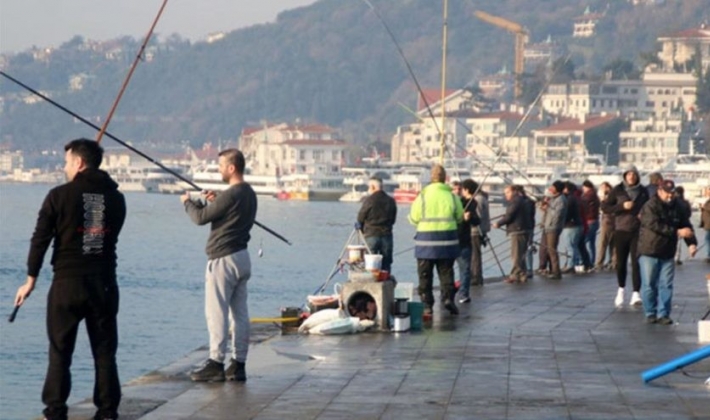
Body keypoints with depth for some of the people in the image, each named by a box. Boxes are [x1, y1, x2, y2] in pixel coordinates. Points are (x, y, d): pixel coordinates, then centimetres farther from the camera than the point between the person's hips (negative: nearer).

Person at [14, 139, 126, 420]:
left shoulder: (60, 195, -6)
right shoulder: (115, 197, 4)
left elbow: (40, 239, -5)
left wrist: (31, 279, 2)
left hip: (67, 282, -3)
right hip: (103, 282, 3)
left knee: (60, 352, 5)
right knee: (105, 351, 8)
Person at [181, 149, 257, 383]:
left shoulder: (230, 195, -18)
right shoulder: (249, 194, 11)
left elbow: (200, 218, -14)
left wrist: (188, 202, 4)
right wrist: (214, 202, 14)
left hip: (223, 259, -9)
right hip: (241, 257, 9)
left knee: (216, 313, -6)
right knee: (240, 313, 8)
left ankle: (216, 364, -6)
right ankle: (238, 364, 11)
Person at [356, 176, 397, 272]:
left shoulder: (369, 200, -10)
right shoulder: (391, 201, 3)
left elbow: (360, 218, -3)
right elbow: (393, 220, 9)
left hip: (371, 236, -4)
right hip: (387, 235, 4)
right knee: (386, 266, 8)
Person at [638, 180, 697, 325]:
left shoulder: (677, 208, 6)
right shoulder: (650, 207, -12)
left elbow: (687, 226, 6)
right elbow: (655, 225, -24)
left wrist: (691, 243, -12)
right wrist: (677, 232, -26)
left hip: (667, 253, 5)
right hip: (649, 252, -4)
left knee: (666, 285, 1)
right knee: (649, 284, 0)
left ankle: (663, 314, 6)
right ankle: (650, 313, 10)